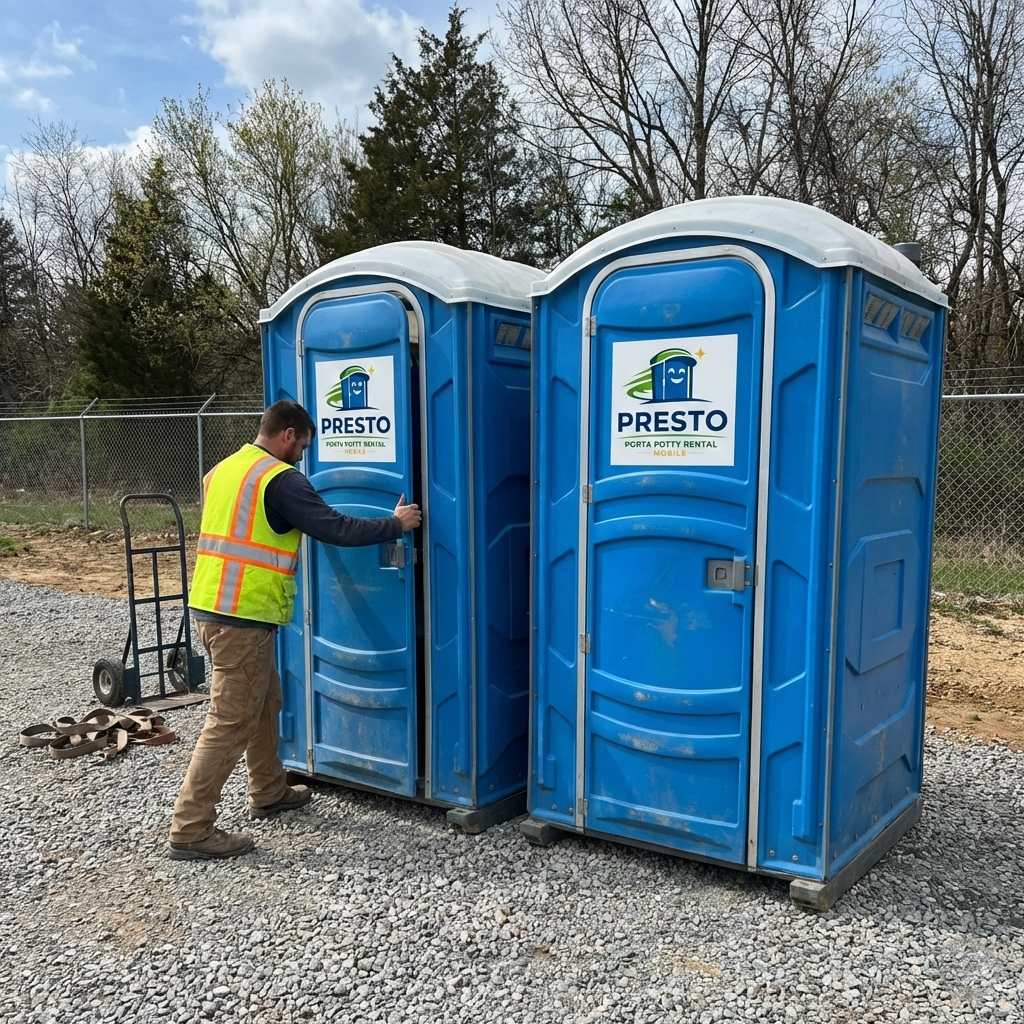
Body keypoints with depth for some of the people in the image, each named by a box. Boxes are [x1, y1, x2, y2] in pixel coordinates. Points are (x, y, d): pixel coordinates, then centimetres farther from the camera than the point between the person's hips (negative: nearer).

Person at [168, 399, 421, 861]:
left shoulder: (221, 471, 13)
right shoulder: (281, 479, -13)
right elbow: (336, 529, -15)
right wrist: (395, 524, -2)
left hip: (211, 607, 10)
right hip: (244, 619, -9)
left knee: (265, 702, 23)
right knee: (230, 722, -3)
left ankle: (270, 792, 37)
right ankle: (191, 830, 3)